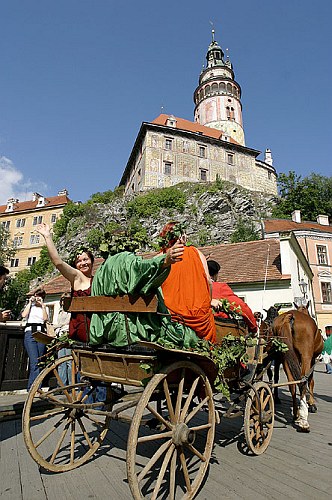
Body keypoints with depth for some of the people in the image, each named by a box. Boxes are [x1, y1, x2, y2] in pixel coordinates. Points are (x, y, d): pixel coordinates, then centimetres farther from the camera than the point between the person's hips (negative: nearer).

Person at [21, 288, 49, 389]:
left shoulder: (44, 308, 22)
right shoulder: (29, 306, 17)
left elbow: (45, 318, 3)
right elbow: (24, 315, -3)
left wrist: (43, 305, 3)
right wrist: (30, 302, 3)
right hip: (30, 333, -3)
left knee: (39, 363, 0)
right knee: (35, 362, -14)